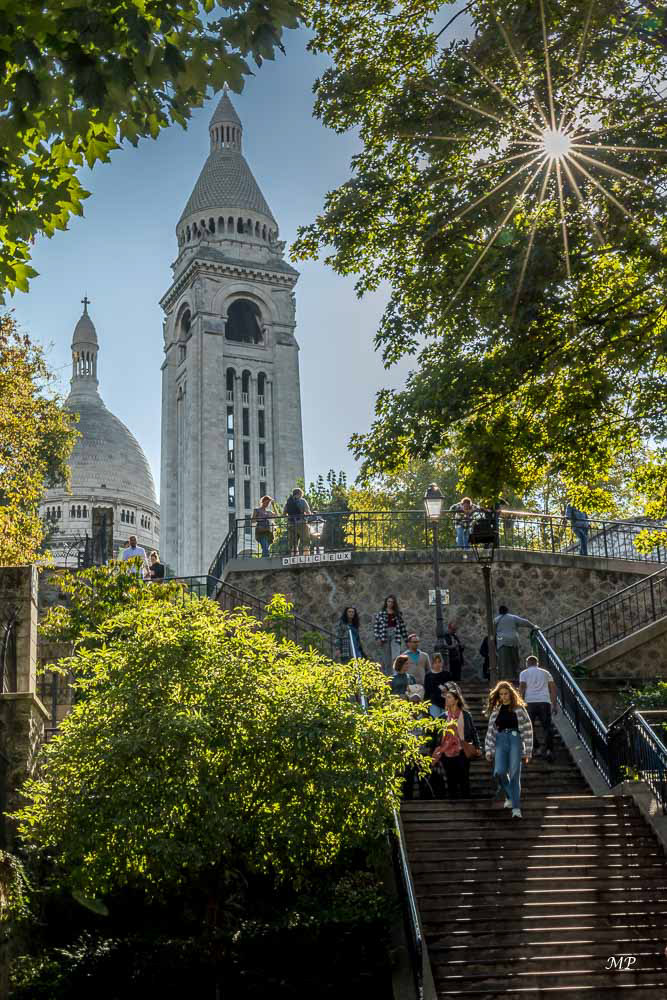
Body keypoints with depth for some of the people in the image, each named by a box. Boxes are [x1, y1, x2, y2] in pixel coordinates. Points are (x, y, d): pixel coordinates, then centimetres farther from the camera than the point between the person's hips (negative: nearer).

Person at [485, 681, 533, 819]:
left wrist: (527, 752, -2)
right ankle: (510, 796, 18)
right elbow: (490, 731, 12)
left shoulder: (519, 709, 2)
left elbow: (527, 730, 1)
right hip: (501, 741, 2)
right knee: (499, 772, -11)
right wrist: (488, 750, 5)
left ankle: (516, 808, -3)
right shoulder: (495, 711, 12)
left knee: (515, 775, -7)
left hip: (515, 740, -2)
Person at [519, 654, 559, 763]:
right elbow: (553, 688, 13)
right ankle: (548, 749, -15)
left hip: (530, 702, -2)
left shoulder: (524, 673, 12)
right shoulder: (545, 672, 20)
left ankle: (535, 747, 7)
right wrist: (554, 705, 13)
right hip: (545, 701, 2)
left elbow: (522, 688, -2)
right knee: (547, 727, 1)